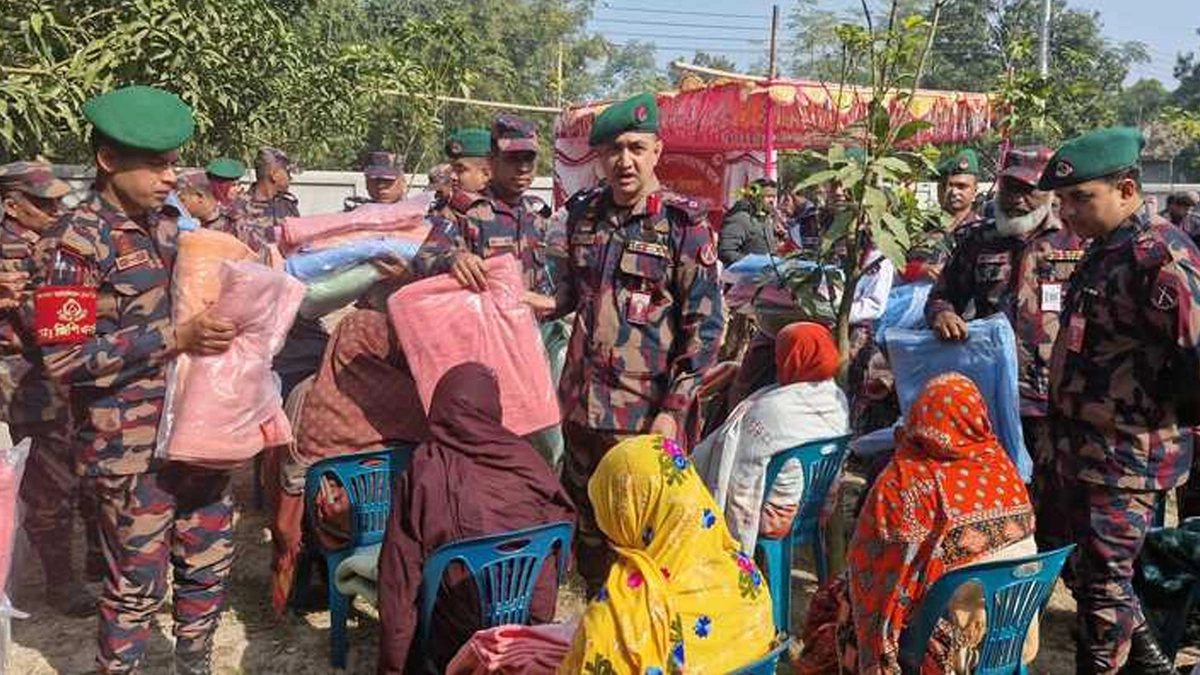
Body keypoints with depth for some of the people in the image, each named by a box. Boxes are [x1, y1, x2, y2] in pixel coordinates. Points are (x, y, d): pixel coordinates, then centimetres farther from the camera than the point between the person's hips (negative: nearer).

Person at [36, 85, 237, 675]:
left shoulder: (164, 226, 10)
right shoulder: (78, 240, -12)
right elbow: (64, 357, -18)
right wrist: (175, 338, -23)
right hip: (132, 445, -7)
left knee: (210, 561, 16)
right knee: (138, 583, 5)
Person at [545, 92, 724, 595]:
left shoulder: (684, 225, -10)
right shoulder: (584, 214, 7)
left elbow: (706, 325, -12)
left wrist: (674, 410, -17)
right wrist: (546, 303, 3)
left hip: (646, 411, -6)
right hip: (581, 402, 6)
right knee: (586, 523, 19)